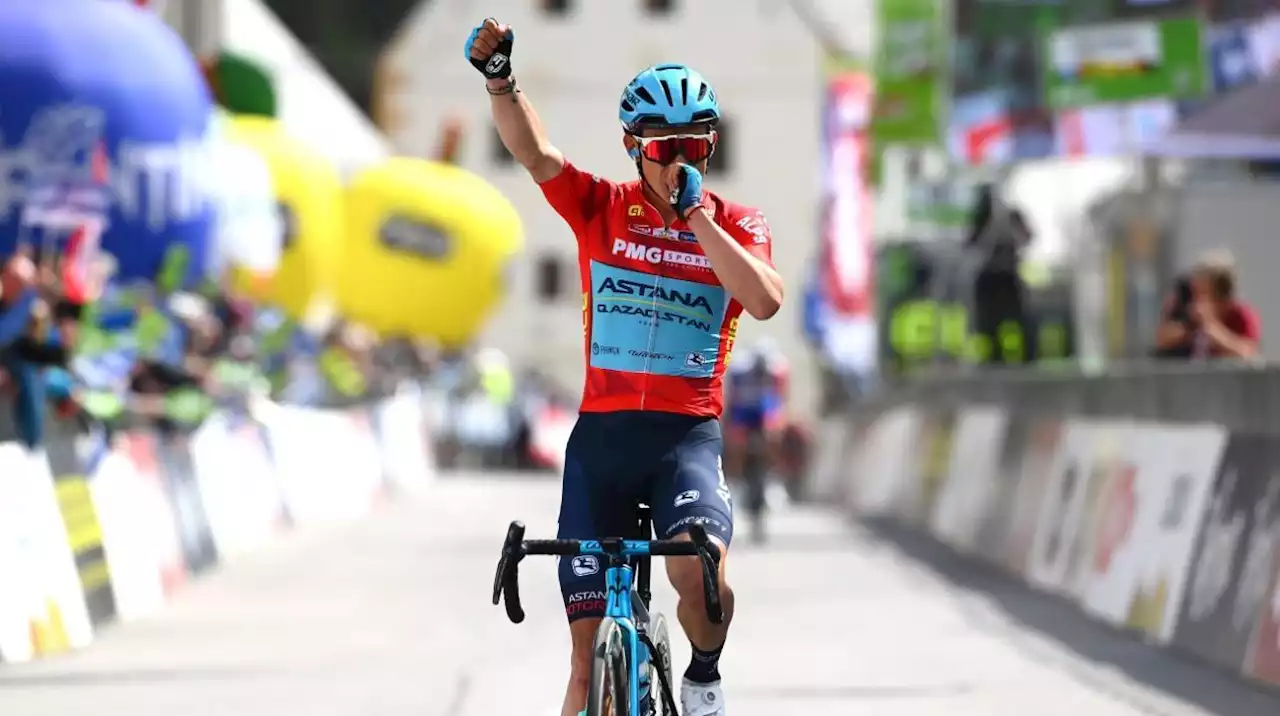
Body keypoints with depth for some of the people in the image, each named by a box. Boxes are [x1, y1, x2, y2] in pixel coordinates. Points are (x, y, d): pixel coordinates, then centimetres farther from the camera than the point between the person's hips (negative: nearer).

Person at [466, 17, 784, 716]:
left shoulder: (737, 225, 4)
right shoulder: (601, 207, 3)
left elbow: (764, 301, -15)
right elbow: (532, 150, -14)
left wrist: (696, 214, -15)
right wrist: (498, 79, -33)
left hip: (688, 431, -1)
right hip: (602, 431, 1)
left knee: (698, 568, -30)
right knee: (590, 652, 0)